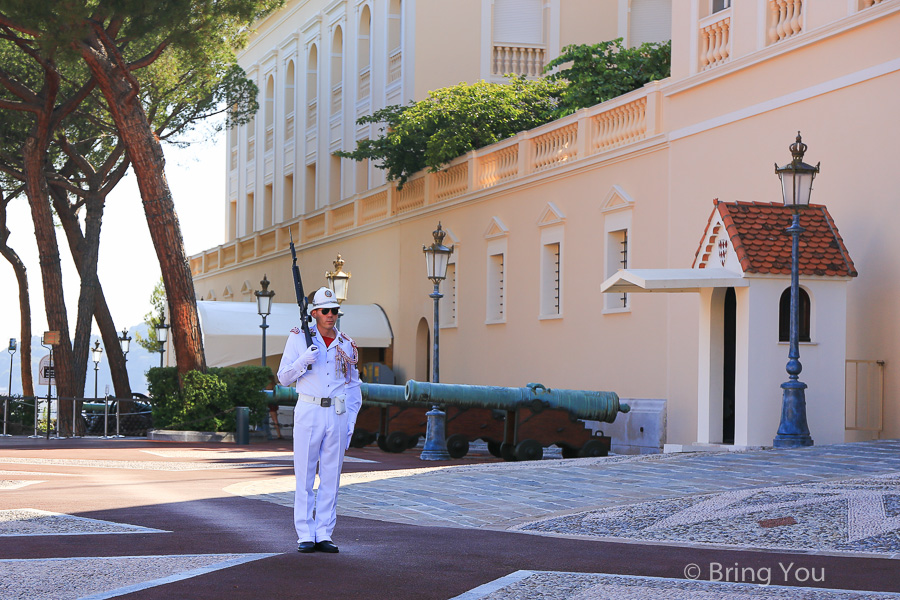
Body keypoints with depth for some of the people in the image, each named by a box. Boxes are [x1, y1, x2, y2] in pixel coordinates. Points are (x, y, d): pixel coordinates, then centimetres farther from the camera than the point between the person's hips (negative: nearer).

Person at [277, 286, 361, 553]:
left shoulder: (347, 345, 11)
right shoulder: (299, 338, 2)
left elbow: (354, 386, 16)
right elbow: (283, 378, 0)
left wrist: (351, 421, 6)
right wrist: (304, 360, -17)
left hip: (338, 415, 3)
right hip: (308, 412, -3)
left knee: (331, 477, 3)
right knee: (305, 476, -2)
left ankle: (324, 534, 9)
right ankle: (305, 535, 3)